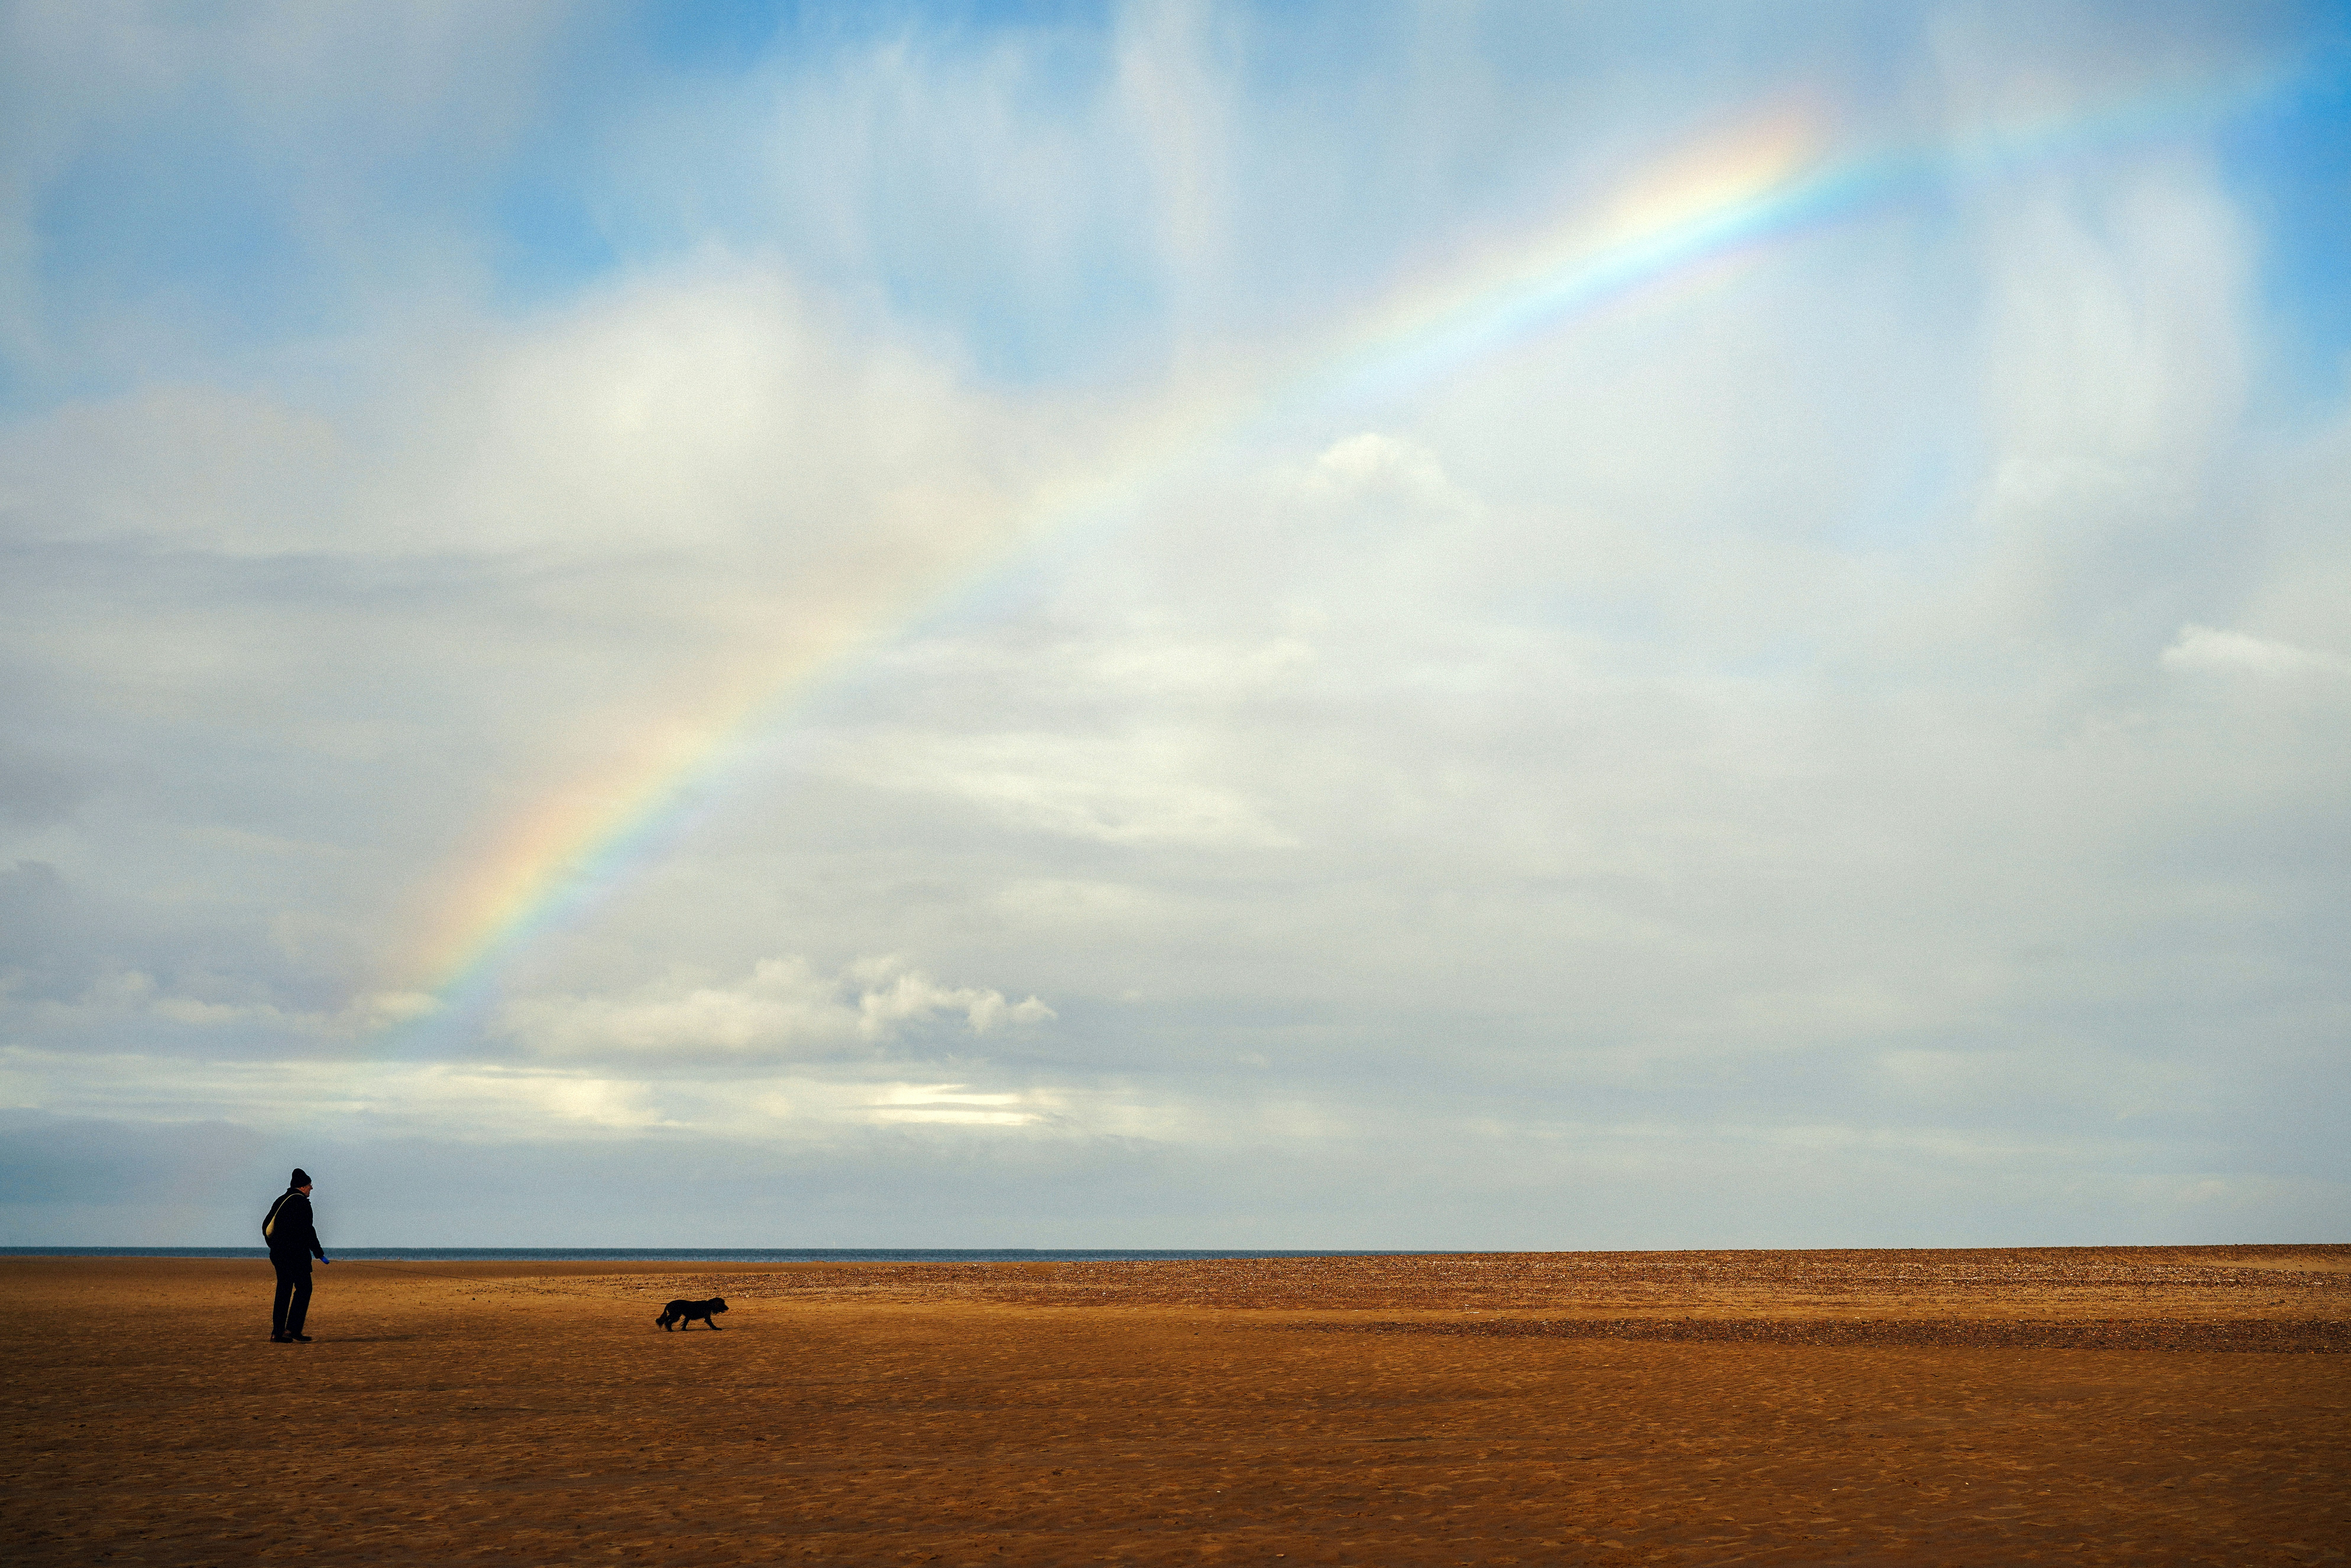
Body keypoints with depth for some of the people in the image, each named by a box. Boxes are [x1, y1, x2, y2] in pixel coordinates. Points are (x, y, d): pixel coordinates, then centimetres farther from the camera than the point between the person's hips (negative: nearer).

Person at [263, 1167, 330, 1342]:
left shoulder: (281, 1201, 17)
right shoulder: (301, 1203, -9)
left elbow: (267, 1226, 21)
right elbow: (307, 1231, -15)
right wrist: (319, 1254, -10)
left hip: (279, 1254, 9)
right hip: (296, 1254, -9)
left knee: (284, 1292, 10)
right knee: (304, 1289, -4)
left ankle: (277, 1333, 7)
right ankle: (293, 1330, -11)